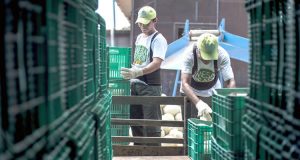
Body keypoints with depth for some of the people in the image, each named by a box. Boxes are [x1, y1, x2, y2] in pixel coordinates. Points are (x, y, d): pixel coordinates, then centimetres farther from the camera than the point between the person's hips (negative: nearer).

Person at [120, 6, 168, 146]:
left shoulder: (158, 39, -11)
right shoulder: (139, 37, 14)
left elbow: (157, 63, -25)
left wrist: (138, 72, -38)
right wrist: (131, 75, 17)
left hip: (150, 86, -8)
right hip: (135, 84, 8)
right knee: (135, 120, 11)